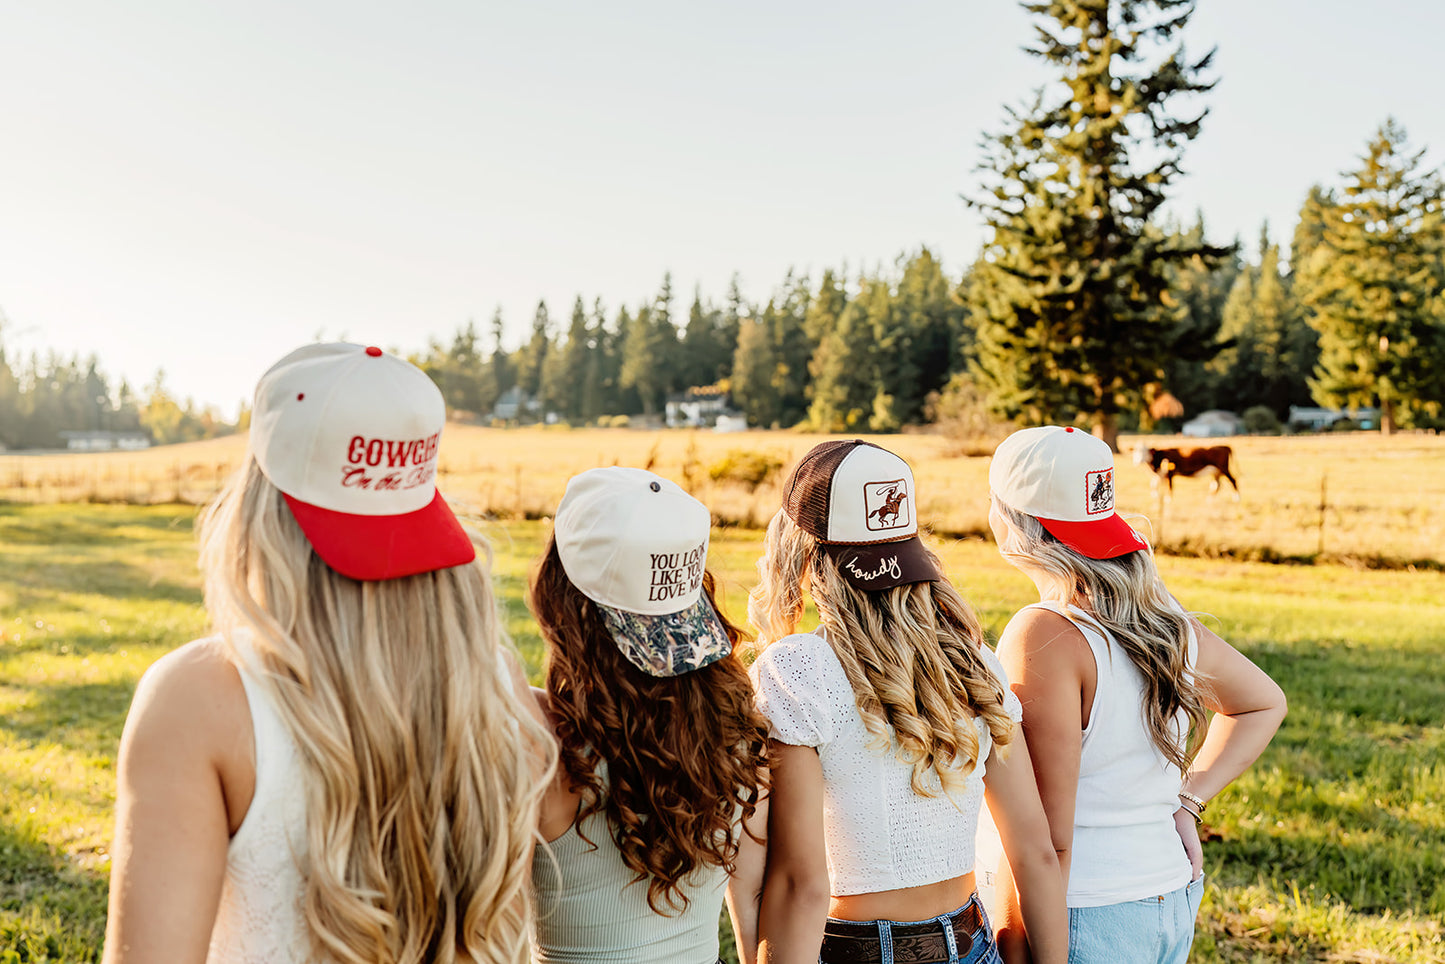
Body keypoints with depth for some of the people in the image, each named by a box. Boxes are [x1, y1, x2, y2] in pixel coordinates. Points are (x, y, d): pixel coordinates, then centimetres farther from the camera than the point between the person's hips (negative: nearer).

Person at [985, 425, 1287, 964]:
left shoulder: (1046, 635, -22)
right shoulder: (1163, 614, 2)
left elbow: (1046, 837, -23)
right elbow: (1262, 703, 20)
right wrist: (1187, 799, 12)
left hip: (1084, 918, -7)